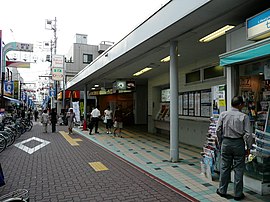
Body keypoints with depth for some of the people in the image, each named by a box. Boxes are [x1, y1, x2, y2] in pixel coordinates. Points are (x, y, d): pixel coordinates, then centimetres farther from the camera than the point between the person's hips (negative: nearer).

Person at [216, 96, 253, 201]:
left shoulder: (223, 114, -2)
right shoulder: (244, 117, -10)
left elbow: (218, 130, 0)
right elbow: (248, 134, -10)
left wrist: (220, 143, 12)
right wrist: (248, 147, 1)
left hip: (226, 142, 2)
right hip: (238, 143, -2)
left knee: (224, 167, 13)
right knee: (238, 169, 9)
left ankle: (222, 190, 24)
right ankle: (238, 194, 19)